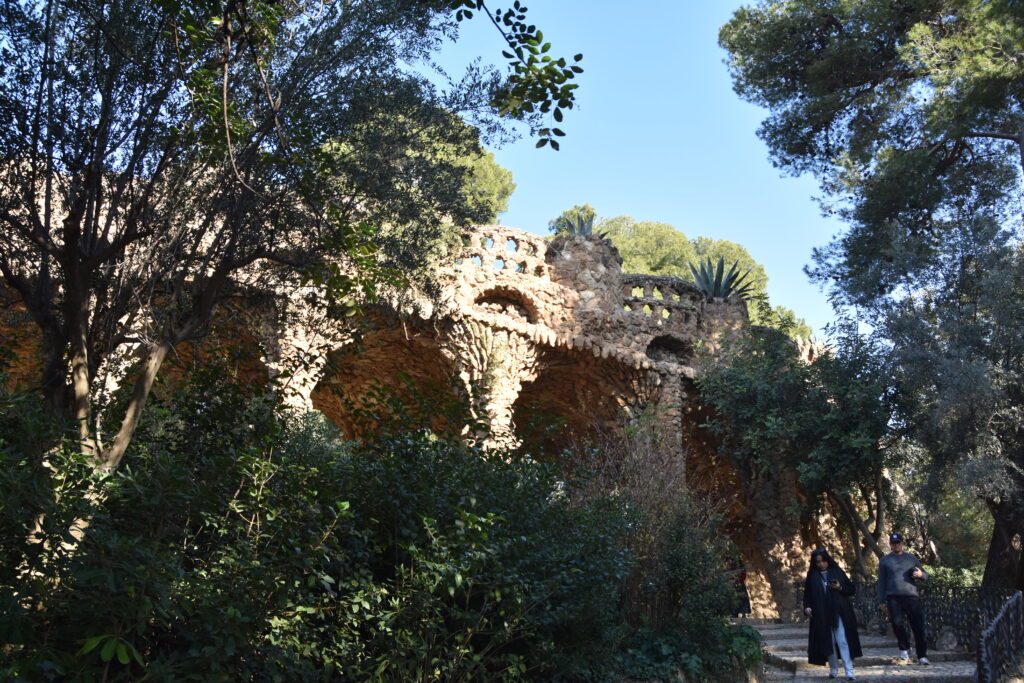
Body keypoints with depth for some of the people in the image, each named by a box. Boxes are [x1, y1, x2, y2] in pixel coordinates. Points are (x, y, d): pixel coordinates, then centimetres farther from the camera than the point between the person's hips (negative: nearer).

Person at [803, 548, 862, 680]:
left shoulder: (837, 572, 4)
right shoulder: (812, 576, 6)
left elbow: (851, 589, 7)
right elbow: (807, 594, 8)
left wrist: (840, 588, -11)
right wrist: (807, 607, -9)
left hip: (838, 613, -1)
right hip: (822, 616, 1)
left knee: (843, 641, -7)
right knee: (828, 642, 4)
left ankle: (849, 671, -5)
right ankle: (833, 669, 17)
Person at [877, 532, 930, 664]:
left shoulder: (912, 559, 15)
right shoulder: (884, 561, 13)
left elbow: (925, 576, 18)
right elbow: (882, 582, 13)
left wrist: (921, 575, -7)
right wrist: (881, 601, 9)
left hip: (911, 596, 0)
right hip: (894, 598, 0)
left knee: (918, 626, -2)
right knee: (897, 623, -10)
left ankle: (922, 656, 7)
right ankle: (904, 650, 10)